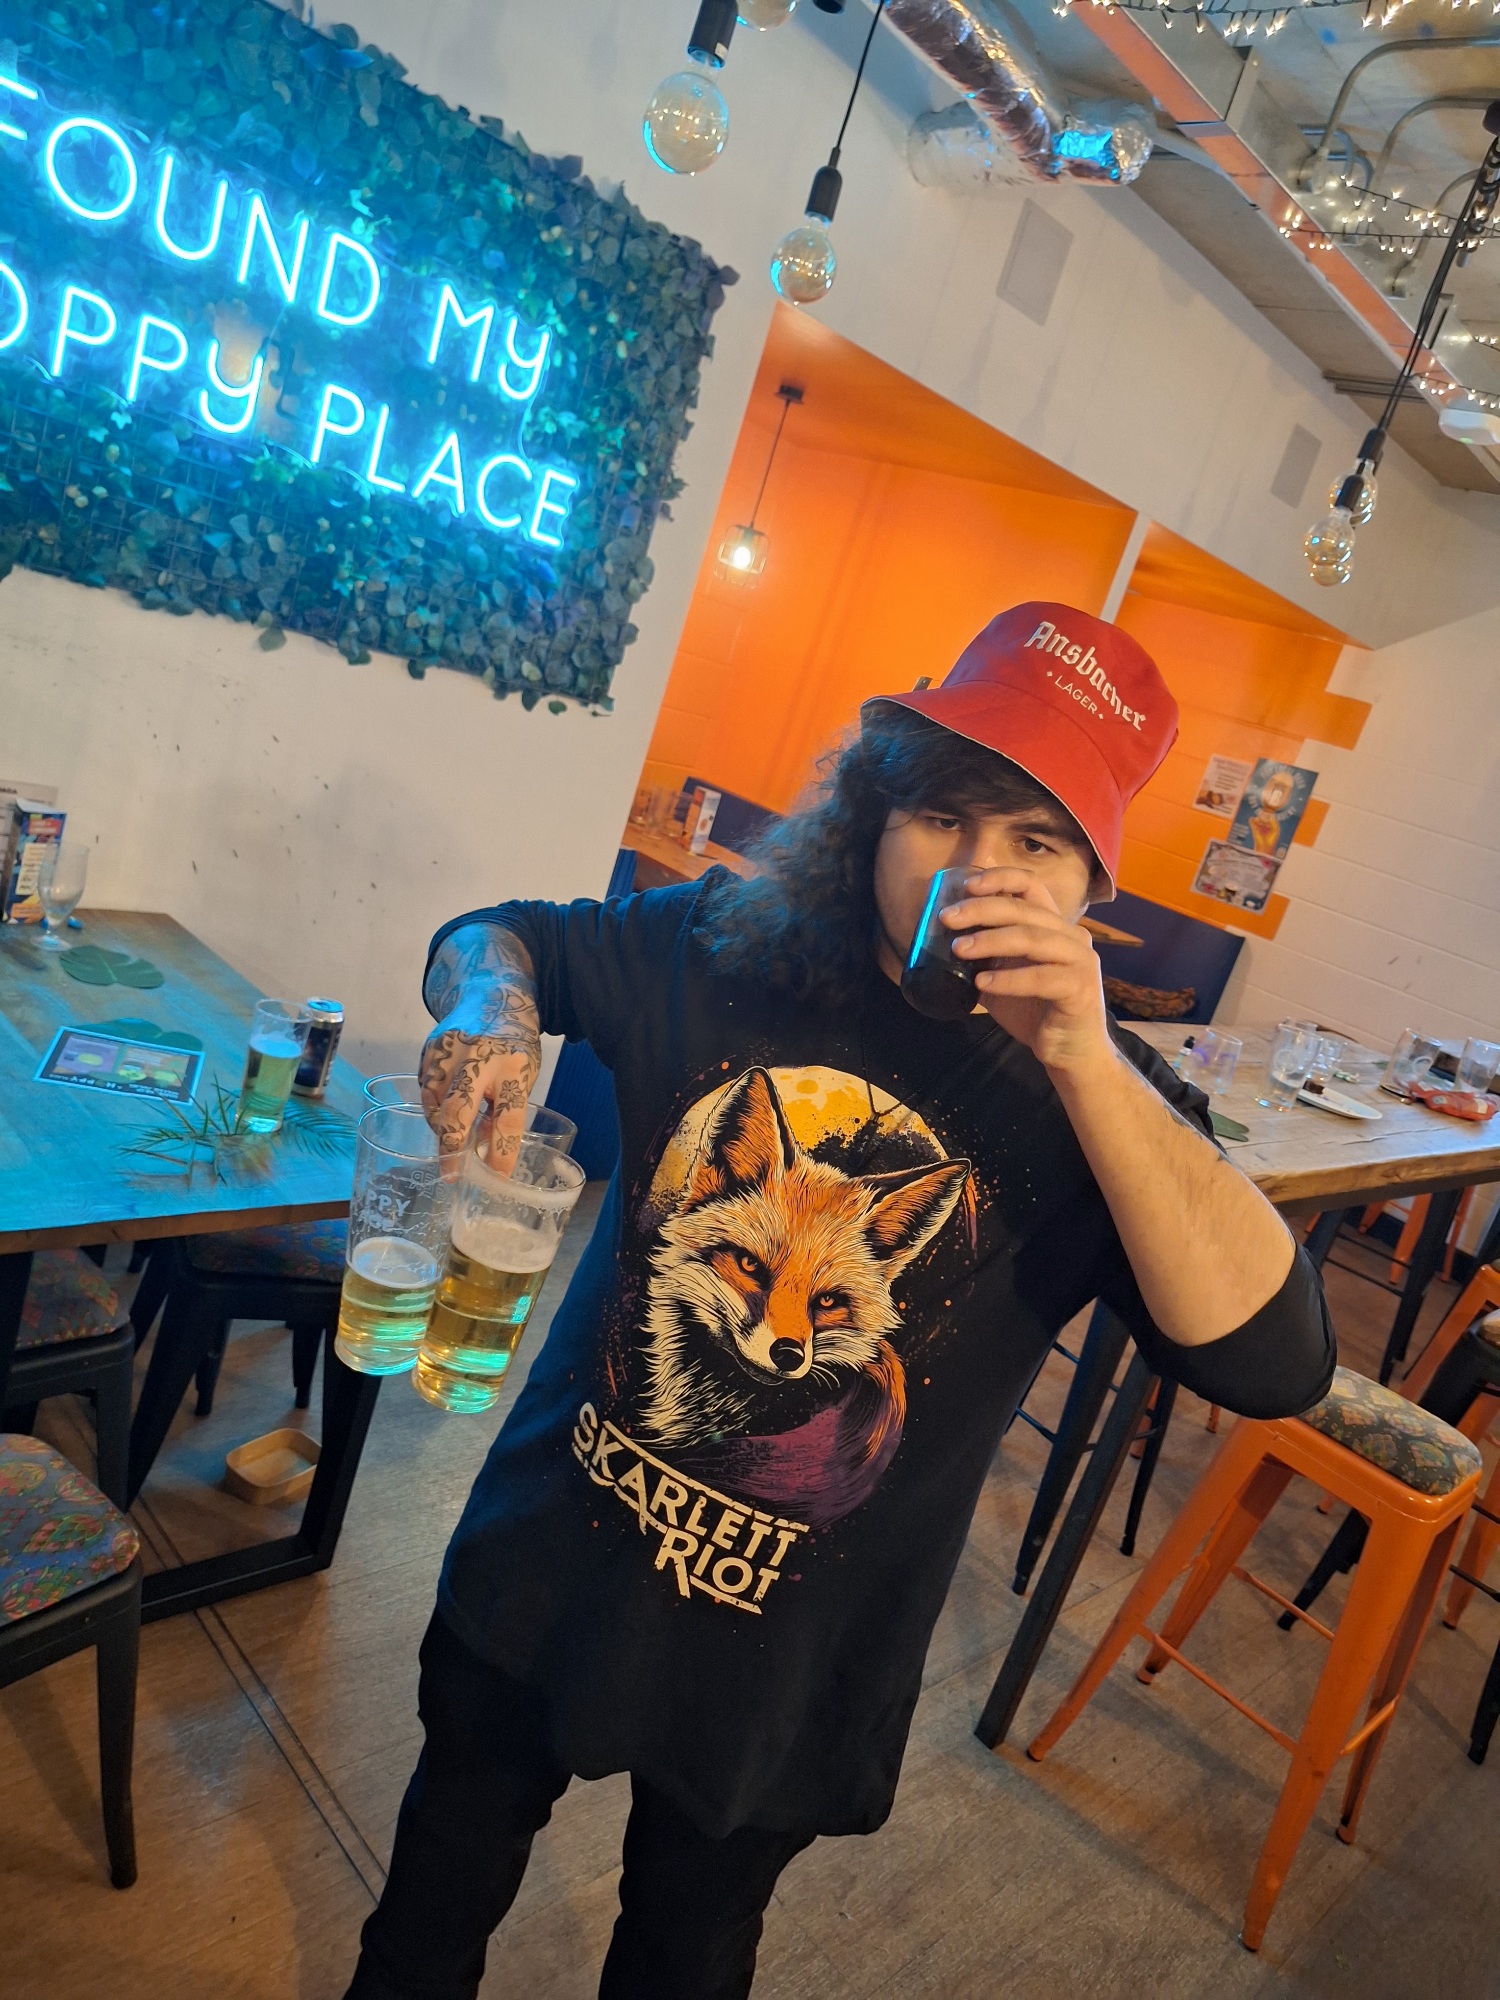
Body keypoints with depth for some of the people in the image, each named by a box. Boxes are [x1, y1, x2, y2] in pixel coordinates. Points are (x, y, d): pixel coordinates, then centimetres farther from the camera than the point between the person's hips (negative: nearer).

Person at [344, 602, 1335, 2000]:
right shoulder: (722, 950, -12)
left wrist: (1086, 1060, -36)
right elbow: (496, 934, 3)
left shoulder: (1100, 1100, -16)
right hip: (552, 1557, 2)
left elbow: (1272, 1360, -28)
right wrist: (490, 1007, -22)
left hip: (790, 1661, -1)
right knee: (452, 1860, 29)